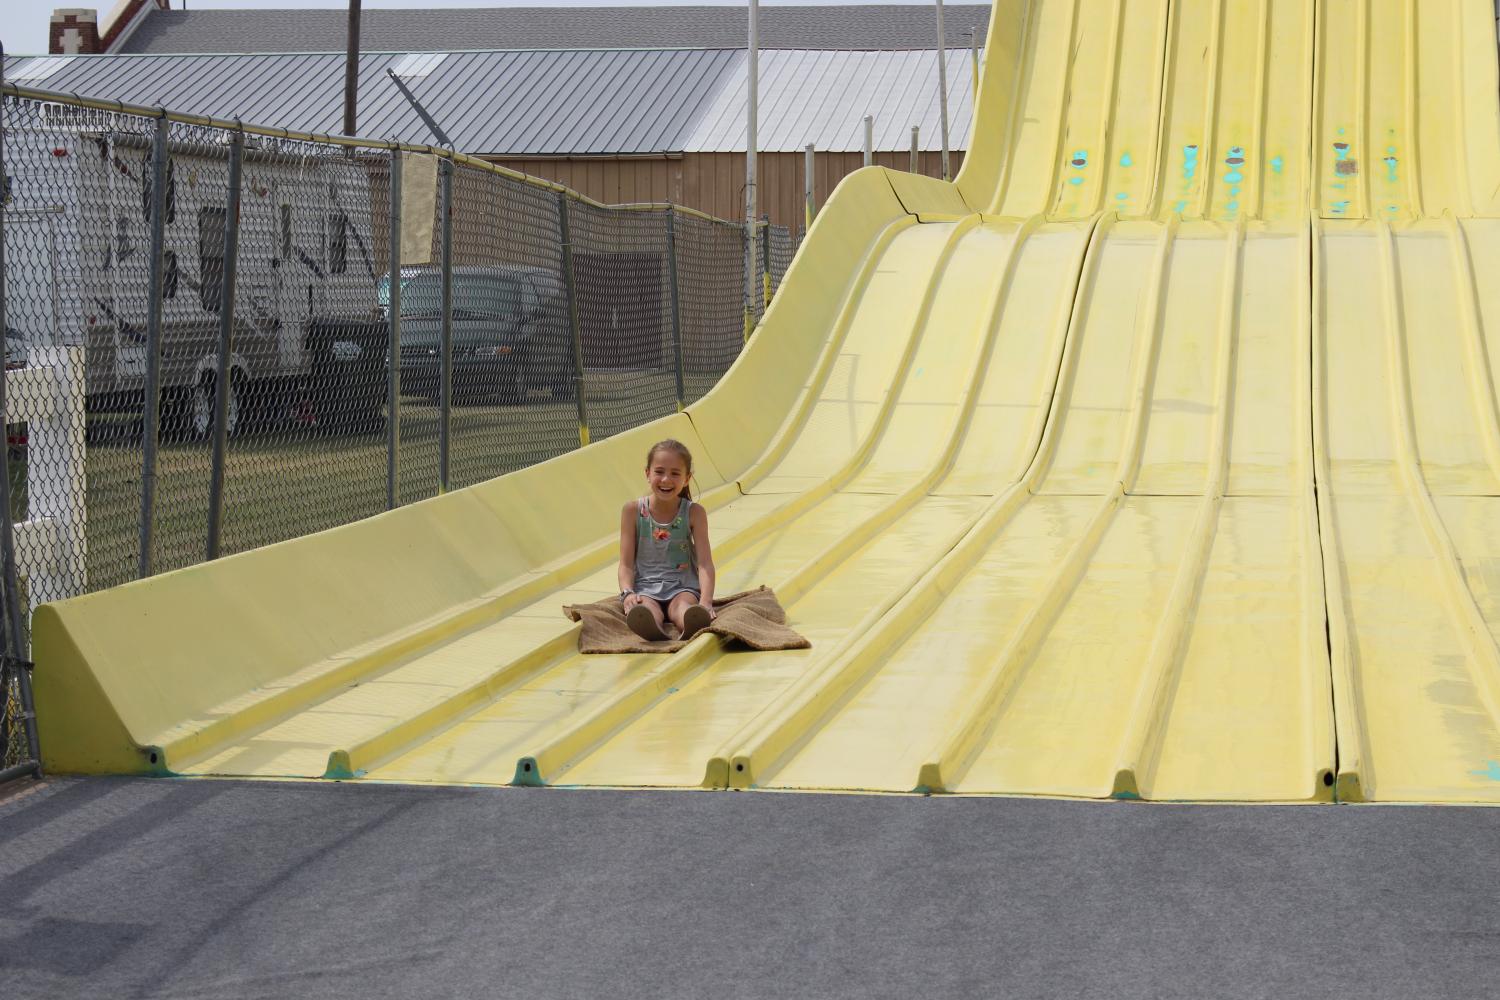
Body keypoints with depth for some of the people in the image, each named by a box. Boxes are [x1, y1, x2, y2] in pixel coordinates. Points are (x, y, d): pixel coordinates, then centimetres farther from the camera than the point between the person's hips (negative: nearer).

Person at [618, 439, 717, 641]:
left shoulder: (694, 513, 1)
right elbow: (626, 563, 1)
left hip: (683, 587, 0)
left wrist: (706, 601, -25)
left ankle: (693, 626, -72)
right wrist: (627, 594, -20)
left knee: (683, 606, -36)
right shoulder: (633, 511, 2)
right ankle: (652, 630, -72)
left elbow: (705, 563, -7)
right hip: (646, 588, 0)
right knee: (645, 610, -36)